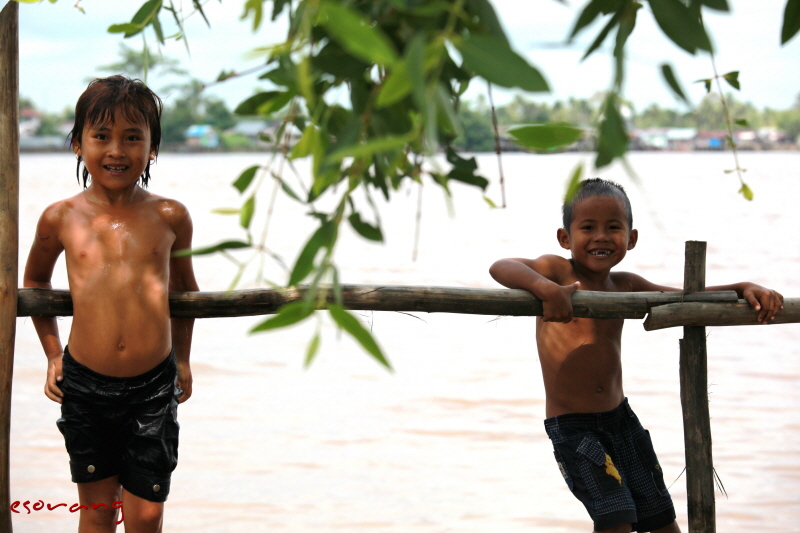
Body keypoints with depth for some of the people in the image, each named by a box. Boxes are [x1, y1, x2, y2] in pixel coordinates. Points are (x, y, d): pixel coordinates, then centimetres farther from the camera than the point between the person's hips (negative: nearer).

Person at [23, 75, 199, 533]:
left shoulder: (170, 217, -1)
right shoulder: (62, 218, -2)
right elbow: (35, 280, 17)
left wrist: (182, 357, 19)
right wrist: (53, 354, 12)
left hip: (153, 387, 0)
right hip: (84, 385, 0)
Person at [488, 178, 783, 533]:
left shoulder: (625, 287, 6)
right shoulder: (557, 272, -9)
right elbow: (500, 267, -26)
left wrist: (744, 289, -2)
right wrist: (544, 287, -44)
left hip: (620, 417, 6)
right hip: (571, 425, -6)